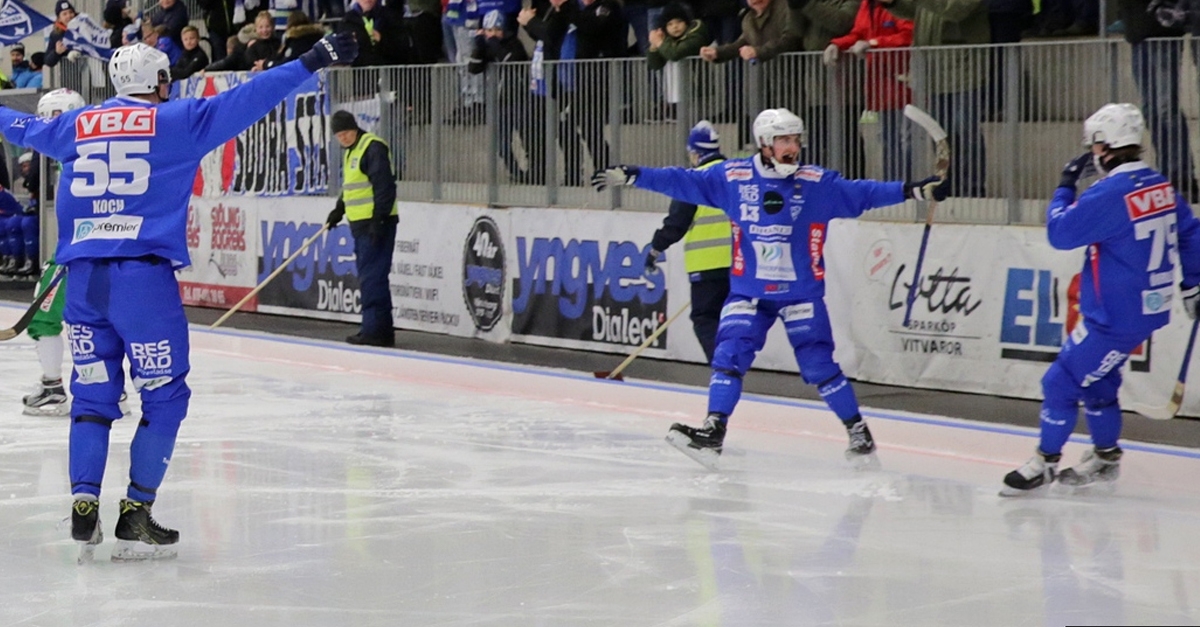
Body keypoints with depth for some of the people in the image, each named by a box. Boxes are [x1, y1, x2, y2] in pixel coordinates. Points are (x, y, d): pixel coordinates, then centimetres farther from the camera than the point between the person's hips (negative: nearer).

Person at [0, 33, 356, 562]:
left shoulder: (77, 126, 16)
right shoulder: (178, 120, 2)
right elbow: (248, 100, -2)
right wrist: (311, 62, 2)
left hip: (84, 275, 5)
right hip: (143, 274, -5)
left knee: (92, 395, 12)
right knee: (164, 396, 4)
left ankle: (83, 511, 4)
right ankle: (135, 518, 1)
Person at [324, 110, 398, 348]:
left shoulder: (373, 148, -13)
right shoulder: (350, 152, 19)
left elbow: (385, 185, -20)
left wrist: (379, 219, -23)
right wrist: (339, 210, 20)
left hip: (376, 223, -10)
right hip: (360, 223, 10)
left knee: (372, 277, -11)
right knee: (369, 277, 11)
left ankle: (375, 330, -11)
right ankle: (382, 330, 15)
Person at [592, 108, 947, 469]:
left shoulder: (819, 184, -6)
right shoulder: (732, 178, -4)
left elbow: (863, 194, -8)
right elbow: (682, 182, -2)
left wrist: (914, 191, -18)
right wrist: (630, 177, -6)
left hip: (802, 294, -1)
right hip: (748, 292, 2)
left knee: (819, 365, -4)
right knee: (729, 356, -10)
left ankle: (858, 433, 10)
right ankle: (712, 433, -5)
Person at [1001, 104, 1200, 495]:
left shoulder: (1110, 194, -22)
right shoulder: (1161, 187, 5)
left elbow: (1060, 232, -15)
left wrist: (1065, 187, -1)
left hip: (1116, 316, -9)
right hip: (1148, 305, 9)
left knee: (1061, 382, -1)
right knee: (1095, 379, 22)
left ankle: (1044, 463, 8)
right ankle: (1105, 457, 32)